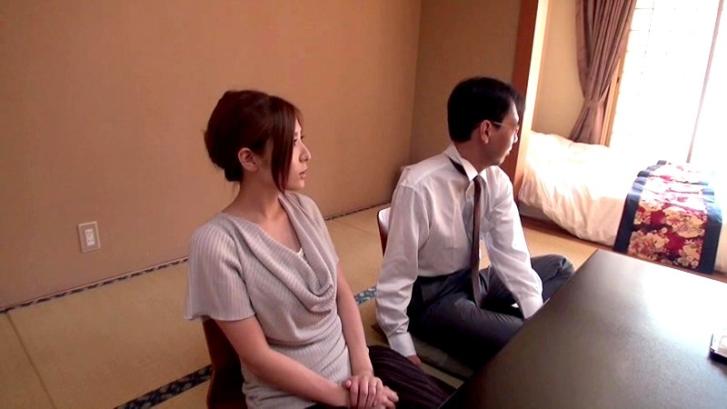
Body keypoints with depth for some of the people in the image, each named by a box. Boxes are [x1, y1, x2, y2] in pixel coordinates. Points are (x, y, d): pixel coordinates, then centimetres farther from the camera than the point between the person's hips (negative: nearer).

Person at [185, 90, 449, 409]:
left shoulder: (304, 208, -2)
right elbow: (257, 356, -16)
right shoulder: (216, 243, -19)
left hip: (353, 362, 5)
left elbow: (342, 292, 4)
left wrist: (363, 366, -7)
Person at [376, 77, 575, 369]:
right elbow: (395, 275, -24)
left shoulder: (497, 181, -7)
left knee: (560, 268, 7)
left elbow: (510, 253, -7)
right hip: (431, 298, -7)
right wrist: (404, 351, -19)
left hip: (475, 281, 8)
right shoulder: (418, 187, -29)